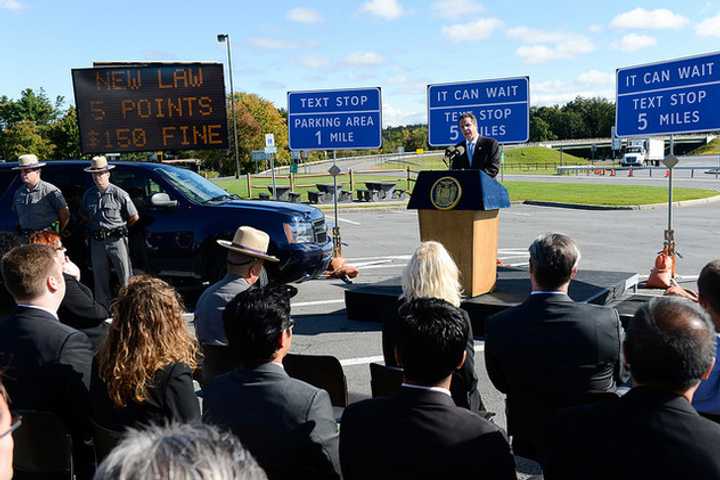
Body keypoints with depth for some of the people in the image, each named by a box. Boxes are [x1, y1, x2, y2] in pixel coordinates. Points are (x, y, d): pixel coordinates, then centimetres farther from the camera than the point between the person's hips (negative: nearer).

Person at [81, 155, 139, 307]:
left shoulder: (119, 194, -7)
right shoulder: (89, 195, 8)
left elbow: (134, 217, -3)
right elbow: (85, 216, 23)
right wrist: (97, 227, 12)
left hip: (116, 239, -5)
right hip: (96, 241, 5)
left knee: (125, 276, -3)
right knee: (100, 278, 11)